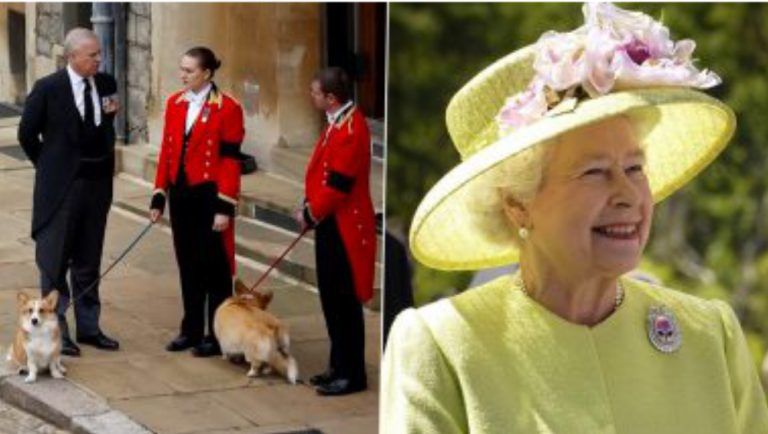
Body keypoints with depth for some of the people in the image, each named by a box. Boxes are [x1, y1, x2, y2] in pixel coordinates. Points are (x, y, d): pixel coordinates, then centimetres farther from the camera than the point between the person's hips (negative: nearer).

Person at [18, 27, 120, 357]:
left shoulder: (106, 84, 2)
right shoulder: (48, 89, -11)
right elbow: (27, 134, 0)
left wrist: (112, 114, 0)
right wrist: (49, 167, 4)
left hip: (97, 182, 5)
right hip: (62, 187, -5)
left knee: (89, 262, 13)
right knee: (55, 261, 2)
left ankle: (89, 327, 21)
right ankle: (56, 331, 9)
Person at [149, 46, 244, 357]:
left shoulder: (227, 109, -10)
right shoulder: (174, 104, 8)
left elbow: (230, 160, -11)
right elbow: (166, 152, 11)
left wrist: (225, 207, -15)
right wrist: (159, 195, 8)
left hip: (209, 196, -6)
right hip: (181, 195, 6)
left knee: (214, 267, 2)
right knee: (187, 265, 12)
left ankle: (218, 335, 10)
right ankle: (192, 330, 22)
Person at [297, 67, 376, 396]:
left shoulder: (350, 129, -21)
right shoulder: (338, 121, 11)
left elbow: (338, 185, -22)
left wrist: (310, 214, -10)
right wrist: (311, 210, 7)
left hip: (343, 227, -10)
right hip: (331, 224, 10)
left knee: (344, 303, -3)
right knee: (331, 298, 16)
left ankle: (351, 375, 5)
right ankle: (339, 366, 25)